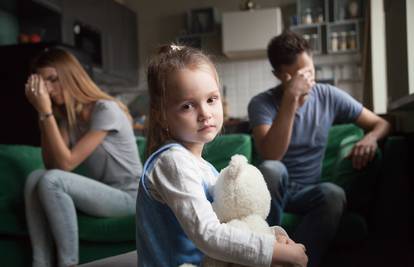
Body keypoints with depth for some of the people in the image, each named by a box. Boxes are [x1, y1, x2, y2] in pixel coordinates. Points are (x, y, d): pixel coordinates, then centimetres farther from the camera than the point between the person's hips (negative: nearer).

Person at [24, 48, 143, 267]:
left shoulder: (105, 110, -18)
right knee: (35, 178, -15)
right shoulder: (66, 115, 6)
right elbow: (51, 164, -4)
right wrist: (42, 113, -8)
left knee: (51, 181, -26)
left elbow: (66, 163, -22)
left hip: (128, 196, -7)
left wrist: (46, 111, -23)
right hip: (100, 191, 7)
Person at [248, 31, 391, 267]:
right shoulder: (261, 103, -10)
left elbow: (382, 123, 7)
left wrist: (371, 137, -17)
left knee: (333, 194, -32)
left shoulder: (329, 96, 0)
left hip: (308, 191, 2)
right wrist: (290, 99, -30)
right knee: (271, 169, -36)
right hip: (272, 190, -2)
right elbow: (271, 157, -27)